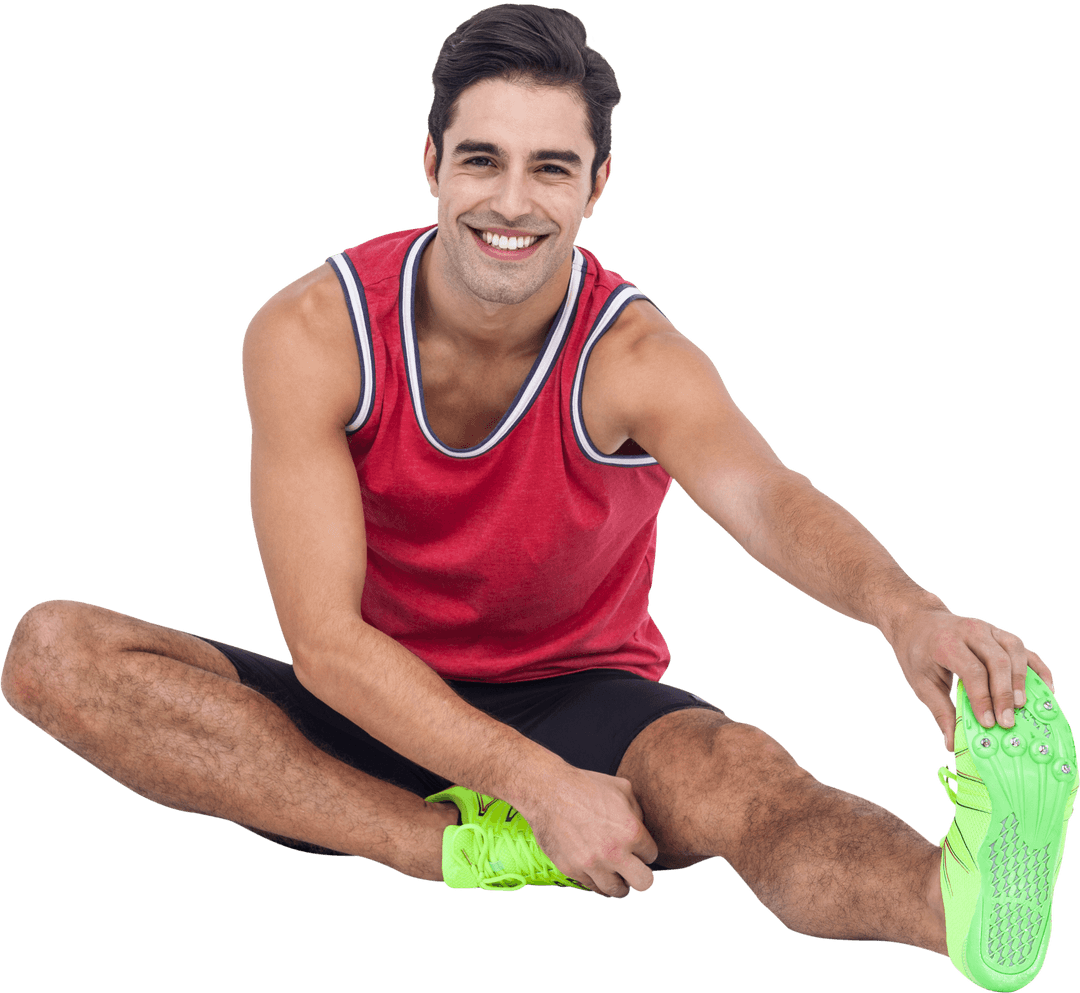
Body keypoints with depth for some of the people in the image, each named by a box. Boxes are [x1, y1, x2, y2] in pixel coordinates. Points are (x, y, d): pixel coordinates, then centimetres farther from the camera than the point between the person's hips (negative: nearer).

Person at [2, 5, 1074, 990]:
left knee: (739, 774, -36)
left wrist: (902, 608, -61)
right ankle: (465, 848, -31)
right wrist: (537, 786, -31)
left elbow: (765, 496, -38)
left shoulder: (635, 359, -16)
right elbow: (323, 636, -20)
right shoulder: (310, 334, -15)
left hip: (578, 702, -2)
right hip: (378, 708, 2)